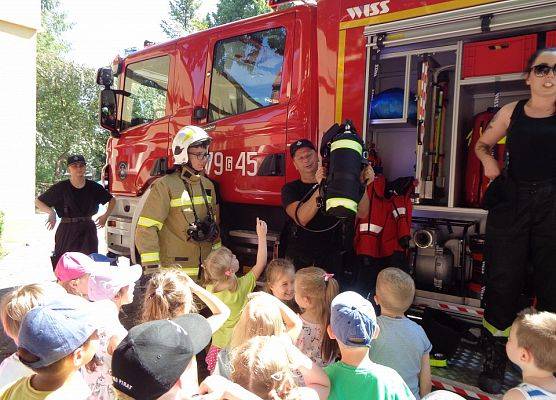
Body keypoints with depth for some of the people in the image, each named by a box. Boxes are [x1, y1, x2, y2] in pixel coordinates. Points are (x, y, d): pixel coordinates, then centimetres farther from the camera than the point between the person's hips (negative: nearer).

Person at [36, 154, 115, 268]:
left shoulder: (93, 187, 3)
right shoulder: (61, 188, -3)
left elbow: (112, 200, 17)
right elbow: (38, 201, 4)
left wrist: (105, 216, 4)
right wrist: (51, 212, -14)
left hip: (88, 232, 2)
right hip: (67, 232, -2)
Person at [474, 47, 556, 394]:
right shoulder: (511, 112, 6)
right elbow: (482, 144, 19)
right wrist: (488, 160, 0)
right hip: (511, 202, 1)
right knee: (503, 284, 5)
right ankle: (494, 365, 19)